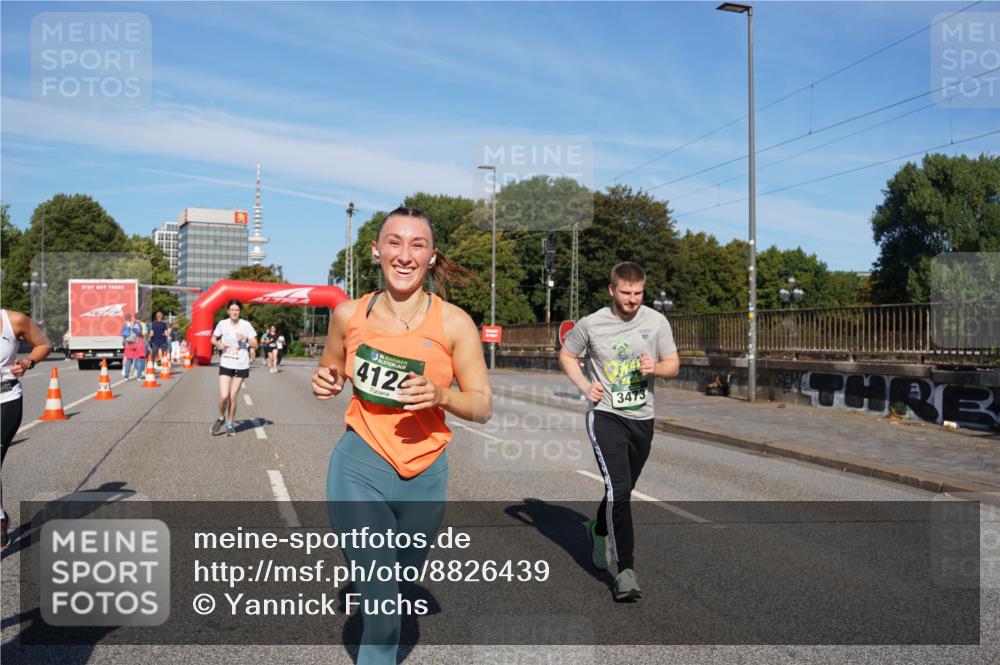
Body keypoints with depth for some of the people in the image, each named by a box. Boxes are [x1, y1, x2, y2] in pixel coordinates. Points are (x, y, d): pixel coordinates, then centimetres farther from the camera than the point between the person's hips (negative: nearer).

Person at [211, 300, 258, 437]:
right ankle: (221, 419, 18)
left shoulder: (246, 325, -5)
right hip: (225, 365, 0)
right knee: (224, 396, -11)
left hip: (241, 365, 0)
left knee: (233, 397, 5)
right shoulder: (222, 324, -1)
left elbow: (255, 345, -3)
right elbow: (213, 339, 14)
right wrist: (218, 344, -8)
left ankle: (230, 424, 23)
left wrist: (245, 339, -21)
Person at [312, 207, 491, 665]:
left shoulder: (454, 323, -8)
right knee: (381, 601, -9)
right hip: (360, 467, -1)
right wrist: (325, 384, -7)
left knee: (400, 589, 23)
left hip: (424, 476, 1)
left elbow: (483, 406, -4)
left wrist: (440, 396, -23)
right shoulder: (349, 315, -3)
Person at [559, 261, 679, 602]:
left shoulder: (656, 321, -1)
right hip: (605, 416, -3)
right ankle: (626, 570, -9)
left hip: (642, 419, 4)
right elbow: (566, 355, 9)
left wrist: (655, 367, -17)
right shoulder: (591, 324, -6)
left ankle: (599, 530, 48)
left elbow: (673, 365, 6)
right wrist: (585, 385, -7)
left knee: (623, 490, 18)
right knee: (618, 489, -17)